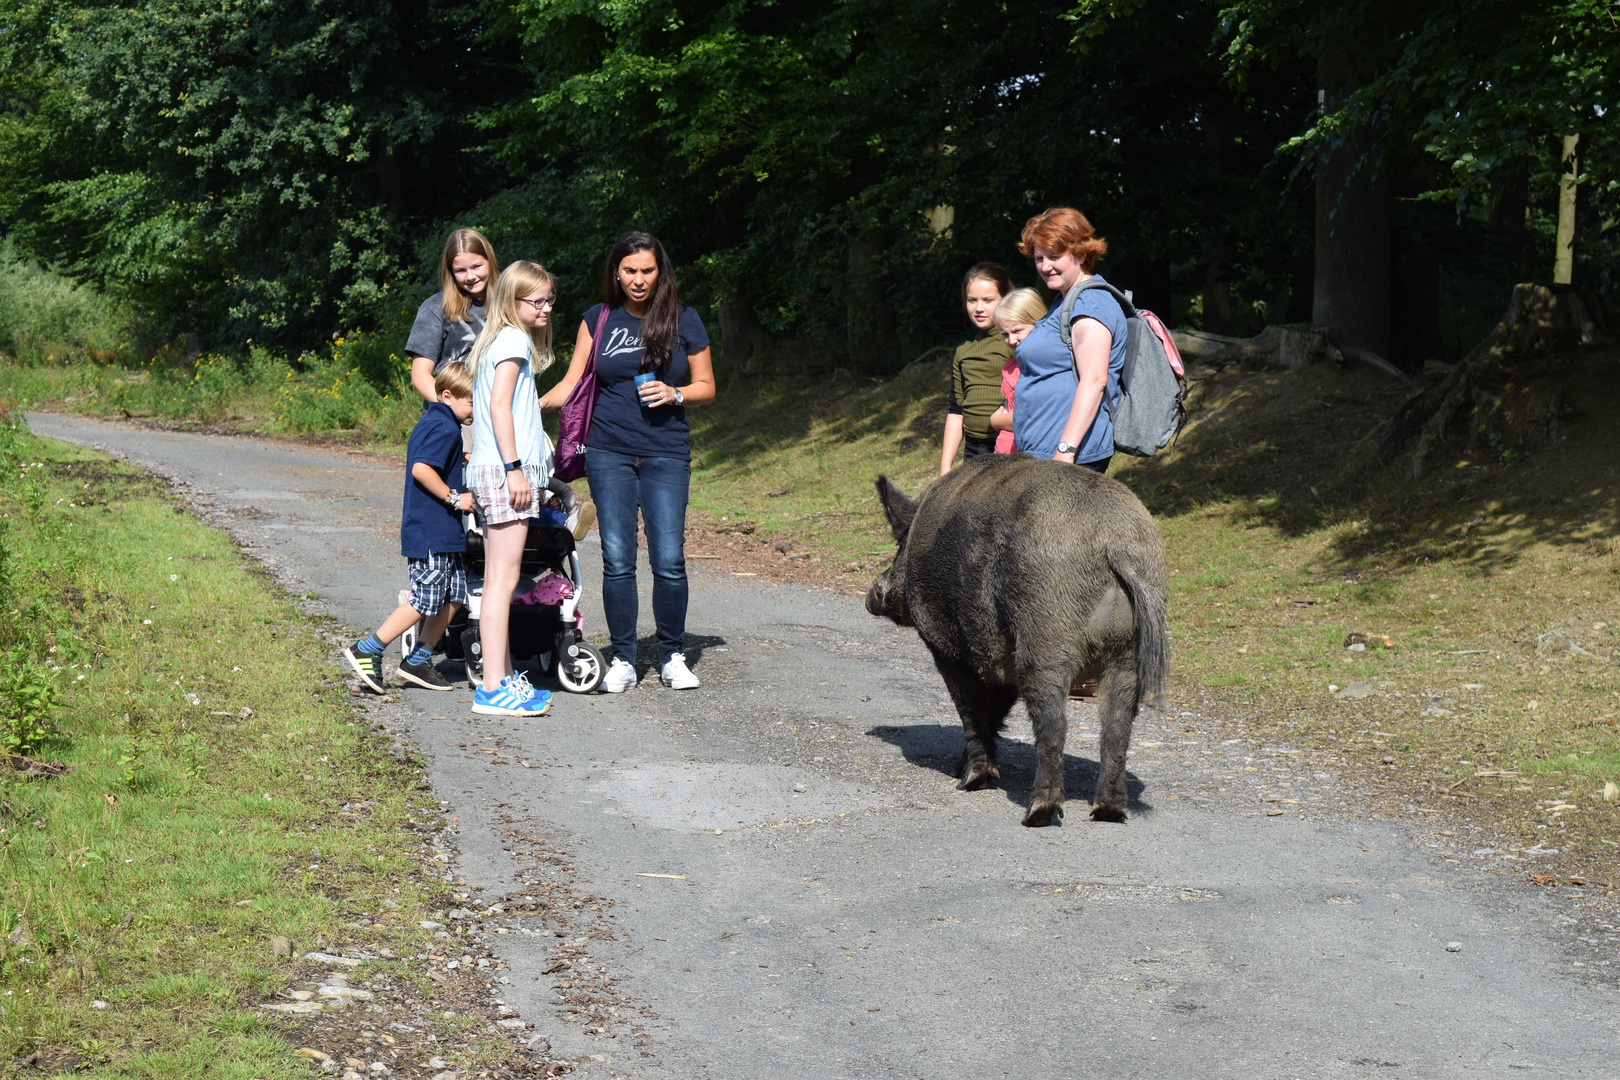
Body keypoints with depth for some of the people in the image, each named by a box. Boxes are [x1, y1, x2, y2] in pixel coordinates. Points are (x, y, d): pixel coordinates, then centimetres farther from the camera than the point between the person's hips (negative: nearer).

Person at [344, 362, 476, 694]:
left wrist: (461, 458, 27)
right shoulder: (445, 428, -15)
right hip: (431, 533, -11)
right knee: (425, 601, -7)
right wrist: (454, 498, -20)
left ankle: (418, 660, 17)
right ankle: (367, 650, -1)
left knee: (454, 595, 12)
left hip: (440, 532, 11)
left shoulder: (431, 422, 16)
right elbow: (421, 469, -25)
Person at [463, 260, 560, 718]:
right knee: (503, 579, -11)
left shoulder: (494, 340, 20)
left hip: (491, 472, 10)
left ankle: (504, 677, 18)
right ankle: (493, 689, -12)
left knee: (499, 580, 12)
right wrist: (514, 468, -20)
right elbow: (499, 405, -17)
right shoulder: (514, 339, -8)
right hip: (502, 469, -10)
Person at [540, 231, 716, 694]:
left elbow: (706, 387, 9)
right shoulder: (598, 320, 8)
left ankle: (672, 657, 8)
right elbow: (571, 383, 7)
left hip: (666, 454, -1)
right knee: (617, 560, -1)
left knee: (669, 560, -7)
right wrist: (533, 406, -9)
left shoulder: (683, 320, 5)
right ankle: (622, 660, 9)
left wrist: (674, 394, -11)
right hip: (609, 452, 1)